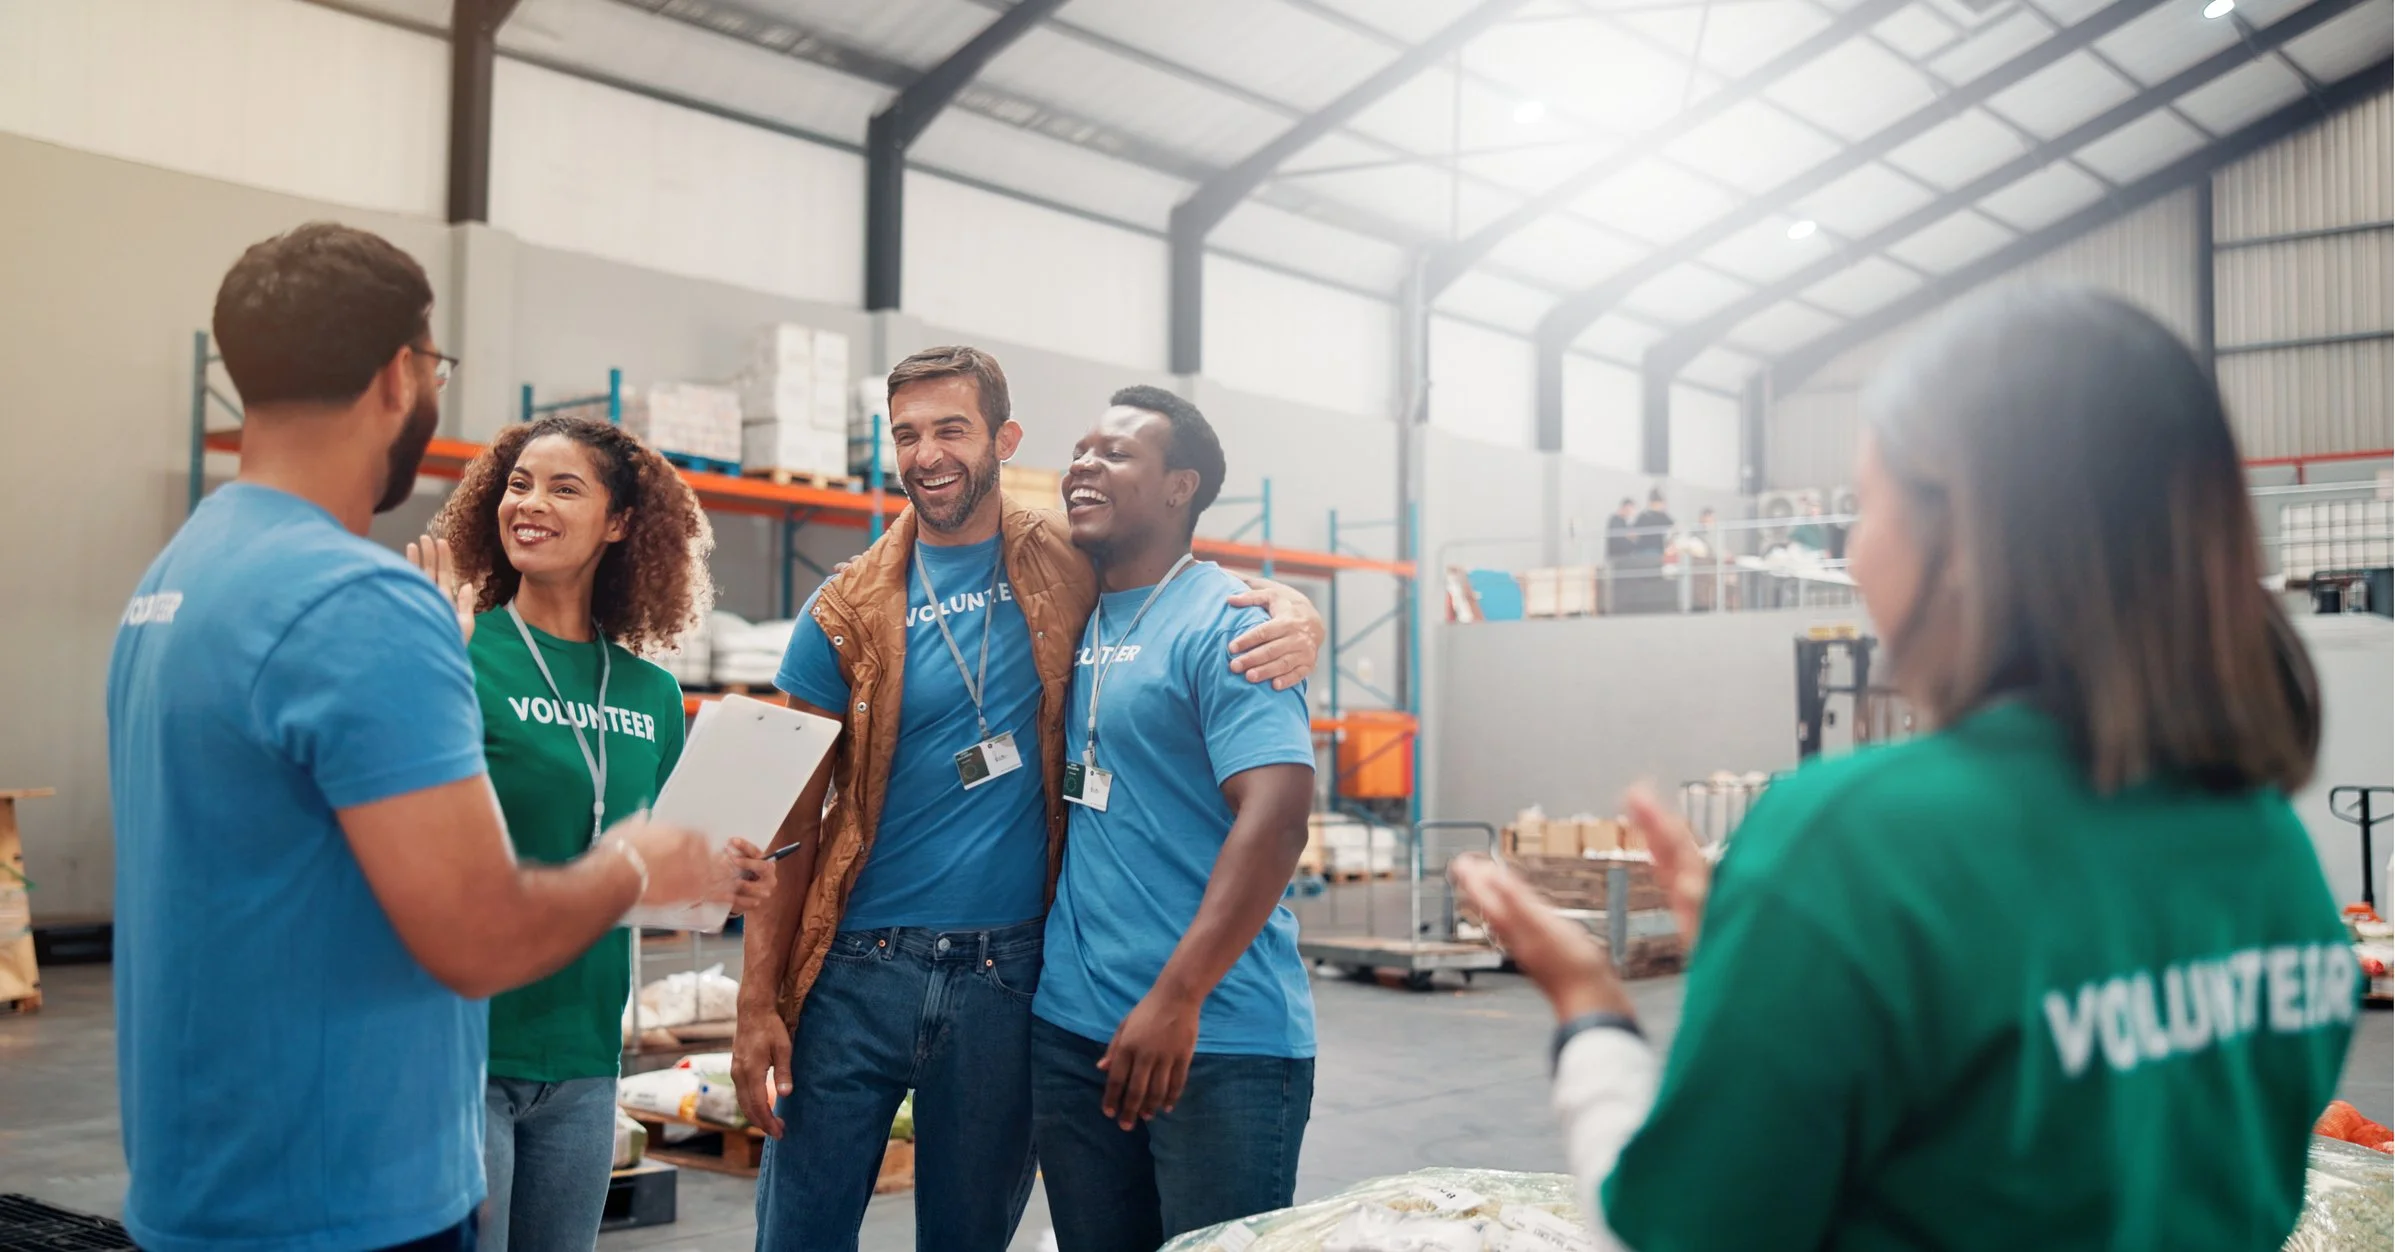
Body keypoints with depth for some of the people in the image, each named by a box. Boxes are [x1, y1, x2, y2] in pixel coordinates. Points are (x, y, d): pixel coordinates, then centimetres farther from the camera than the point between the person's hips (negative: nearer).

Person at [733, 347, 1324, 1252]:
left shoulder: (1066, 565, 2)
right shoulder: (847, 612, 0)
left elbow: (1208, 589, 15)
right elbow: (792, 825, 1)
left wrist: (1297, 615, -10)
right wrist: (758, 1004, -5)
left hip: (1007, 973, 1)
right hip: (860, 965, 0)